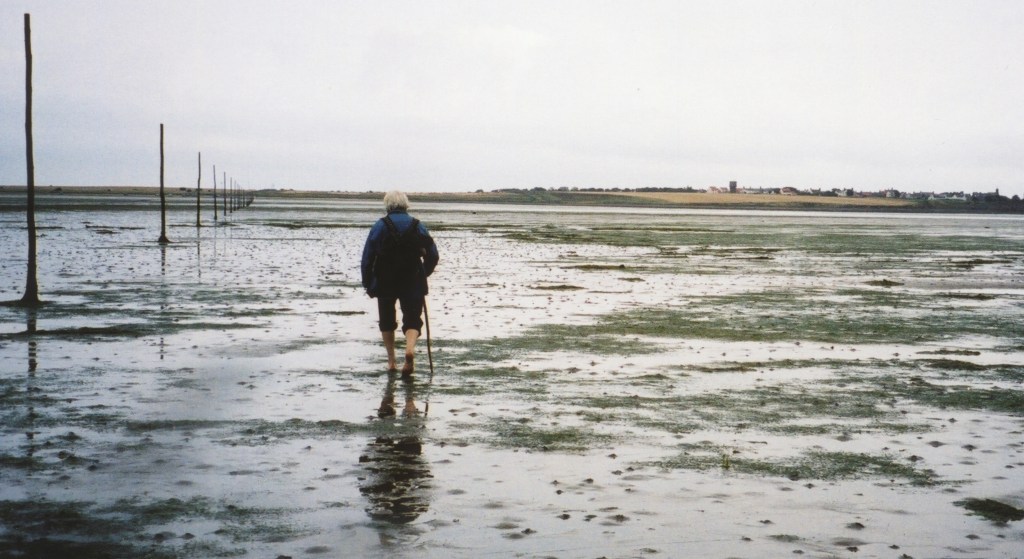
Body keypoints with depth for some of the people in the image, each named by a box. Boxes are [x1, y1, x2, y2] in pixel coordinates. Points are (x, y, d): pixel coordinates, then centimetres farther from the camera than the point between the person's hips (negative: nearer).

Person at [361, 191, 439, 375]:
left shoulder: (380, 226, -4)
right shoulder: (417, 226, 2)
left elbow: (367, 256, -5)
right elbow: (433, 255, 5)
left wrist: (367, 283, 4)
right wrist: (423, 274, 20)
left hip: (385, 283, 0)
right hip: (412, 284, 1)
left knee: (387, 321, 16)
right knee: (412, 319, 4)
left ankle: (391, 361, 19)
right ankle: (410, 348, -25)